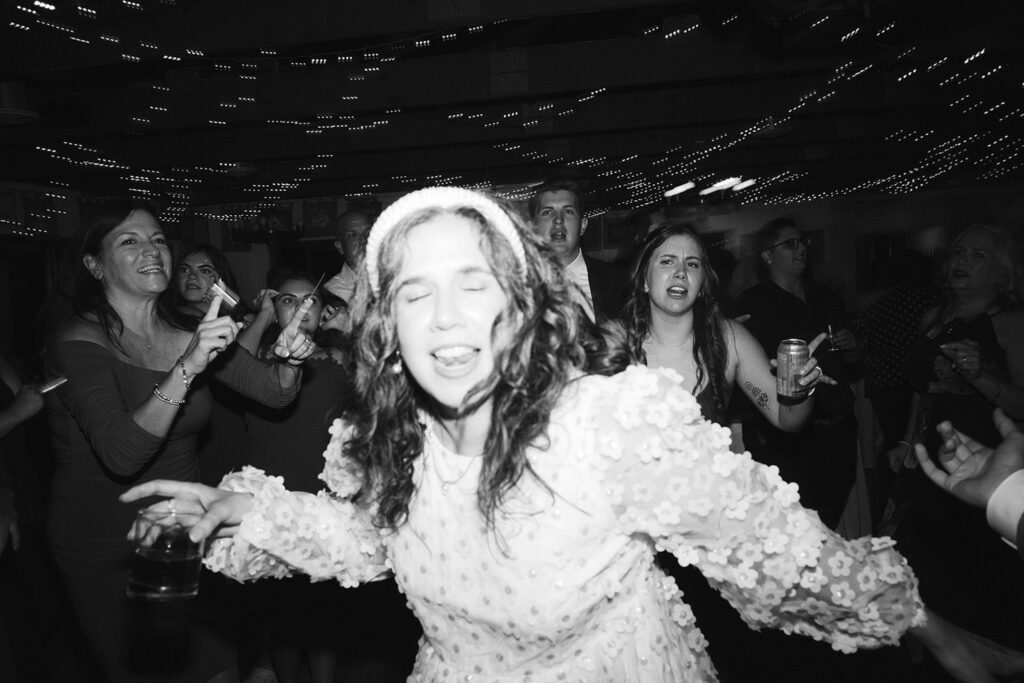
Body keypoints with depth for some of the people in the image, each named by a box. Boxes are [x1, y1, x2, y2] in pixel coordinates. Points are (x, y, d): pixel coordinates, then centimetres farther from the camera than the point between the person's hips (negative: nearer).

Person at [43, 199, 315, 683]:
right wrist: (187, 367, -37)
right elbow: (122, 456, -27)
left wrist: (291, 360, -23)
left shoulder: (188, 335, 2)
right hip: (107, 555, -4)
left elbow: (274, 392, -1)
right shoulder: (79, 340, -14)